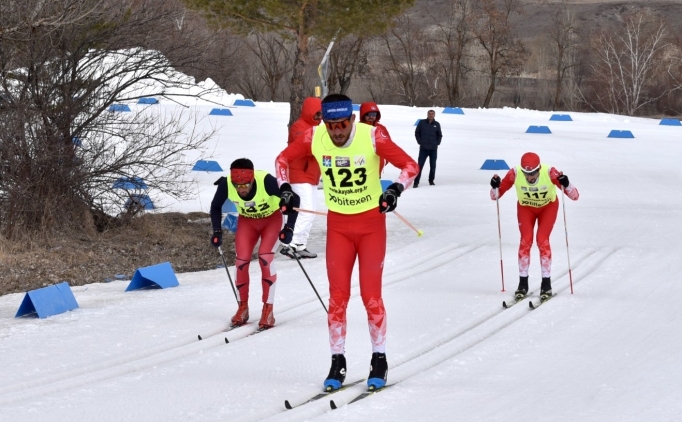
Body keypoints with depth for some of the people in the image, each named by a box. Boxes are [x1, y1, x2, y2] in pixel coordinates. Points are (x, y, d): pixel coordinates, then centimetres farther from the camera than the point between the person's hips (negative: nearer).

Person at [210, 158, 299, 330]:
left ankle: (268, 310, -8)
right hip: (247, 221, 3)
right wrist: (217, 231, -13)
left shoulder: (266, 181, -37)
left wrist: (289, 228, -25)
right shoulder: (226, 184, -29)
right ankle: (243, 308, 10)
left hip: (272, 218, -3)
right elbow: (215, 207, -6)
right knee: (241, 260, -11)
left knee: (265, 257, -20)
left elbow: (293, 200, -23)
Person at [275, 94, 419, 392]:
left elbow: (410, 165, -14)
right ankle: (337, 362, 9)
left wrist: (396, 189, -31)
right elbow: (283, 158, 5)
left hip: (371, 223, -2)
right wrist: (284, 188, -9)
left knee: (371, 295, -2)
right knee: (337, 295, 0)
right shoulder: (315, 139, -13)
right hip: (338, 225, 2)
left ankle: (379, 361, 11)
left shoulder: (372, 137, -20)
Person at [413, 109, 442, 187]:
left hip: (433, 149, 2)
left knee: (433, 166, 8)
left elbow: (439, 135, 15)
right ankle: (416, 182, -7)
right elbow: (417, 133, 8)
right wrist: (420, 142, -1)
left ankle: (431, 180, 22)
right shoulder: (422, 123, 1)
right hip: (423, 148, -2)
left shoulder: (437, 124, 5)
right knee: (420, 165, -7)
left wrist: (437, 143, 2)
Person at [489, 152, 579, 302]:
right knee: (526, 239, -15)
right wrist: (495, 187, -42)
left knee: (542, 239, -17)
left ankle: (546, 283, -7)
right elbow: (495, 196, -21)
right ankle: (523, 283, -4)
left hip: (548, 207, -1)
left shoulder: (549, 173, -36)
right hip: (526, 208, 1)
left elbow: (574, 196, -33)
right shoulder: (515, 174, -32)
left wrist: (566, 185, -52)